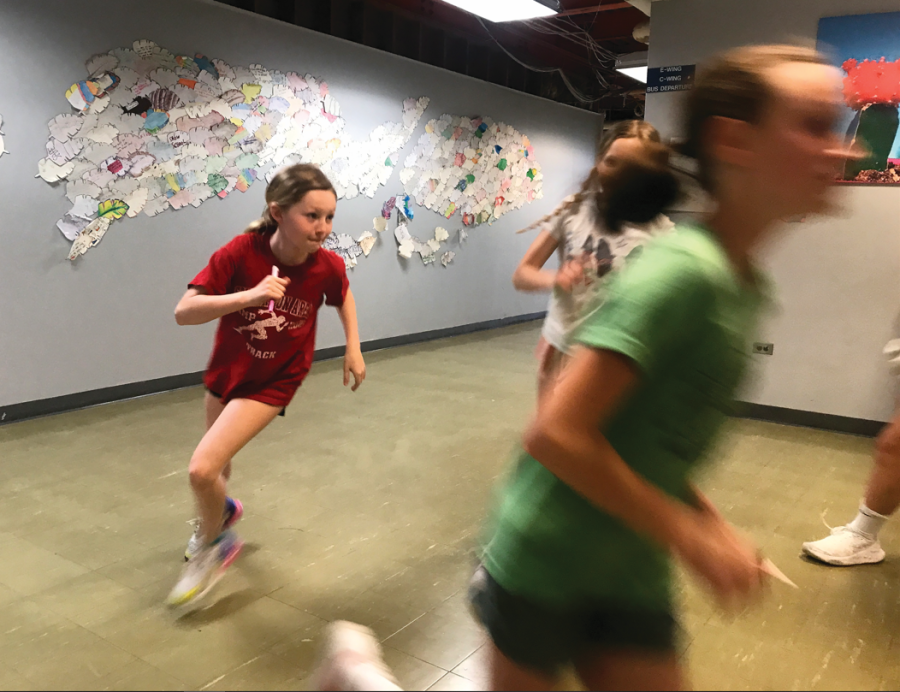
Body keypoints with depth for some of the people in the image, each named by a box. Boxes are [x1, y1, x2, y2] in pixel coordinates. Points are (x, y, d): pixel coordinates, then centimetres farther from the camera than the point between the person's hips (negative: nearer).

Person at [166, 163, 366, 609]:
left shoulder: (328, 267, -20)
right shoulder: (240, 253, -25)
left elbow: (343, 297, 5)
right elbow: (184, 312, -29)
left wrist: (353, 348, -1)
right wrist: (248, 296, -42)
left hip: (273, 383, -2)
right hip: (226, 371, 2)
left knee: (203, 469, -16)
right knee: (216, 465, 23)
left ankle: (212, 546, 15)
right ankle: (220, 513, 59)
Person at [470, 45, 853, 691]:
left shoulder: (747, 285, 3)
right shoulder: (682, 269, -23)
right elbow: (557, 433, -28)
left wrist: (715, 523, 3)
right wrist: (693, 537, -19)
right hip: (545, 562, -7)